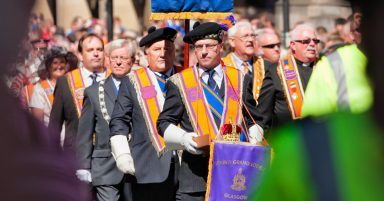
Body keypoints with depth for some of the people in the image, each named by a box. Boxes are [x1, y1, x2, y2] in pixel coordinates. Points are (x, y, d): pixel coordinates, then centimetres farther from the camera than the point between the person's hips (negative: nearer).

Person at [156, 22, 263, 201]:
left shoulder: (241, 79, 15)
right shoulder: (179, 82, 11)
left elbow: (252, 120, 18)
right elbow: (164, 123, 11)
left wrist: (254, 139, -2)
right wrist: (183, 138, -8)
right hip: (196, 172, -1)